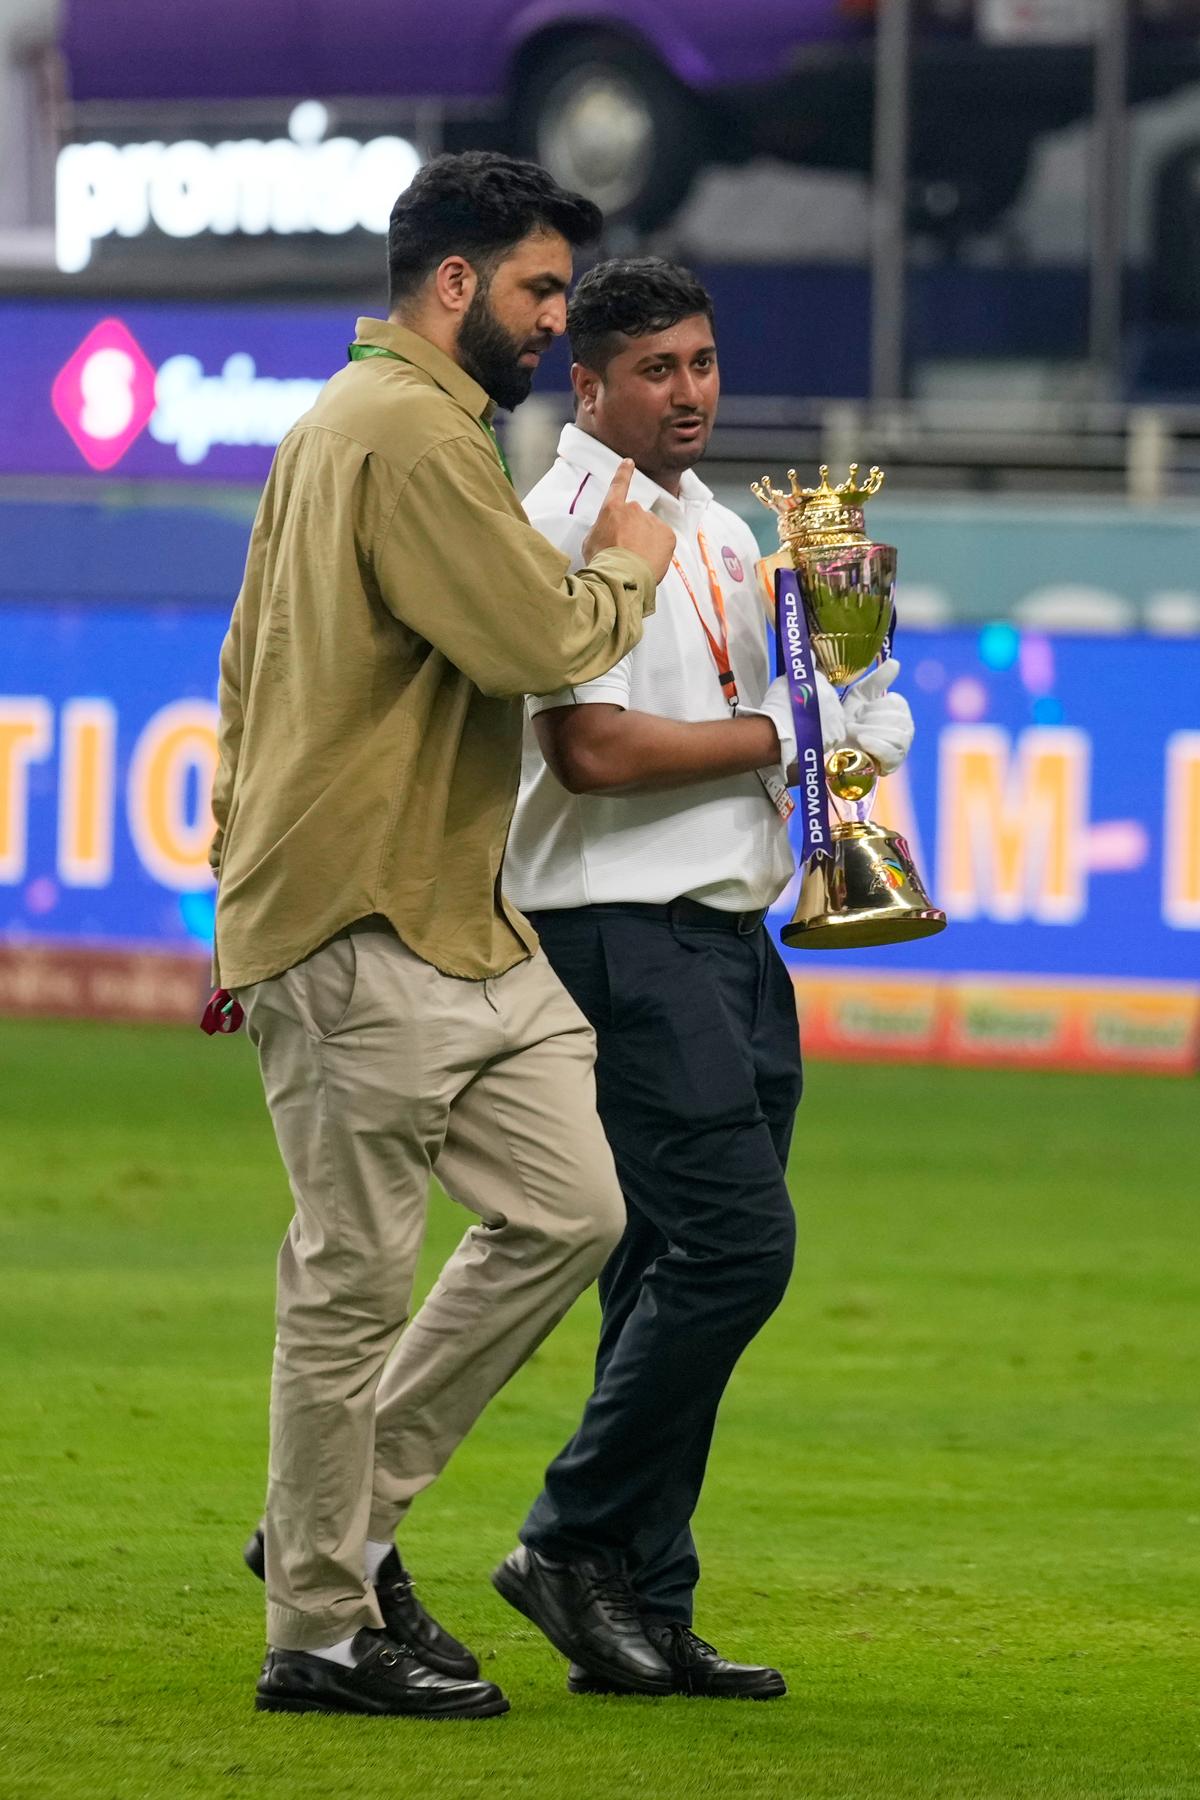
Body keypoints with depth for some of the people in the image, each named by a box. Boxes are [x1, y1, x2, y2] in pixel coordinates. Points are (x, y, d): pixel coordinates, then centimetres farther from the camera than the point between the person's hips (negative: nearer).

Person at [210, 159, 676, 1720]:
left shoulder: (350, 422, 20)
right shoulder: (415, 434, -15)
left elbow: (245, 667, 24)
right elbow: (542, 642, -22)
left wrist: (239, 890, 24)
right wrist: (626, 569, -1)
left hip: (459, 921, 11)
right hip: (366, 936, -11)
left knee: (568, 1210, 8)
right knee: (354, 1277, -4)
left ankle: (343, 1515, 16)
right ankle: (320, 1631, 3)